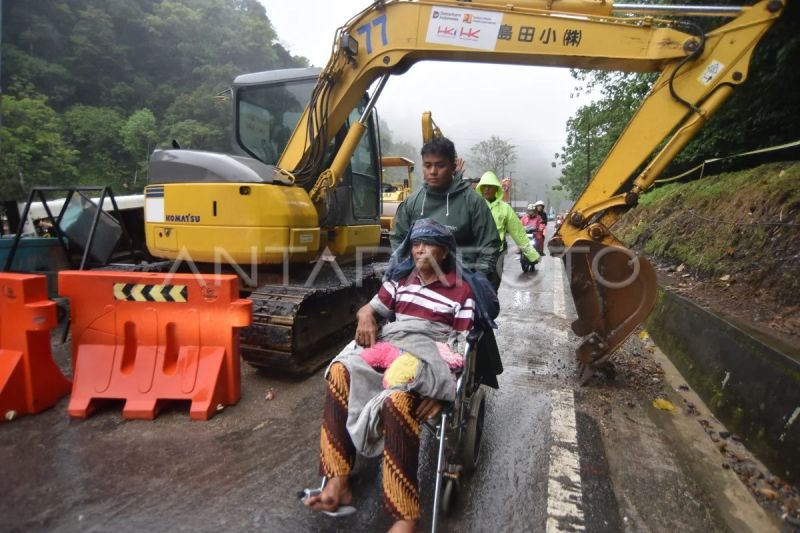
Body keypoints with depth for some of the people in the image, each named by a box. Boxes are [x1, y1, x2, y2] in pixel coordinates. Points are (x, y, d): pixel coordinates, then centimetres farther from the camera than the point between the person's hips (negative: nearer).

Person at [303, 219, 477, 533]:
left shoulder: (461, 292, 6)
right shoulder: (401, 278, 20)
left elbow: (461, 346, 0)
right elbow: (372, 308, 21)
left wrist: (441, 392, -14)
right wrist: (365, 316, -6)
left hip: (430, 354, -5)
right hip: (388, 345, 5)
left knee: (398, 396, -38)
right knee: (340, 371, -25)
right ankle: (338, 484, -21)